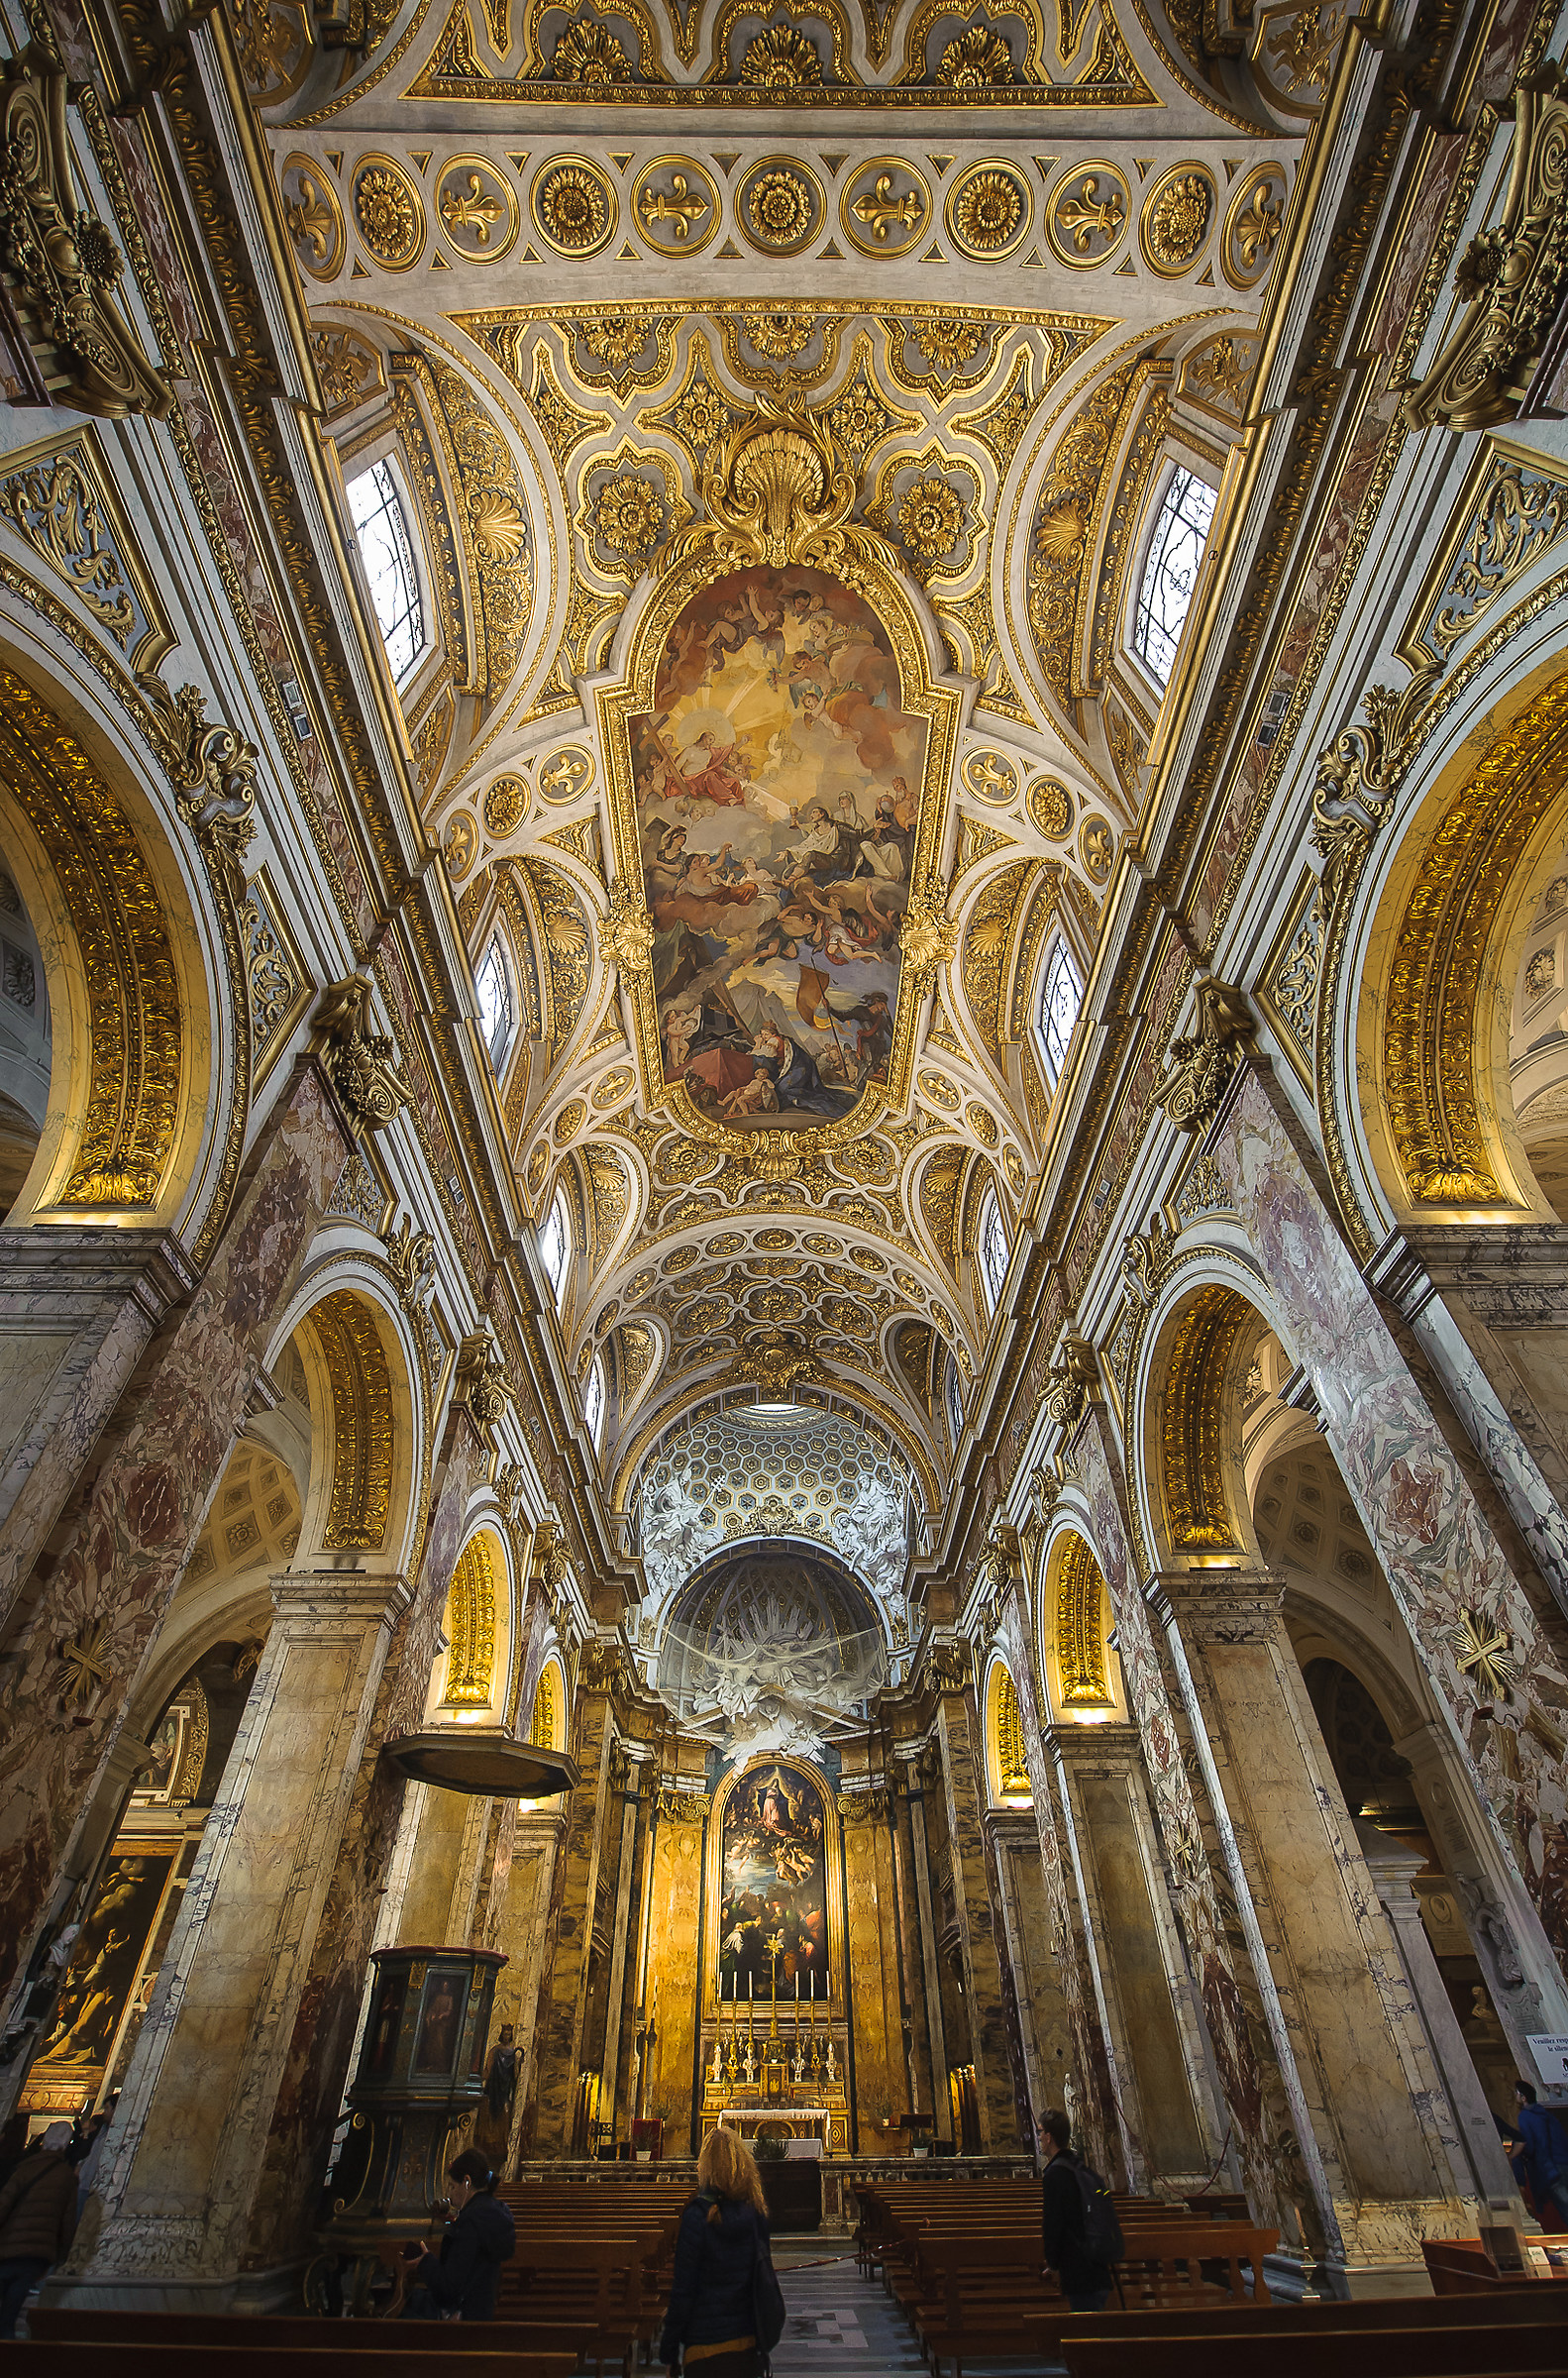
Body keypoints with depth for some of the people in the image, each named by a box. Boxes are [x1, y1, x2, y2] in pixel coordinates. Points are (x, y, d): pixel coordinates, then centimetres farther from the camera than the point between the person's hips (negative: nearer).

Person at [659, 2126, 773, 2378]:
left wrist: (669, 2350, -3)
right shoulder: (756, 2213, -4)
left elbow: (683, 2289, -15)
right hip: (747, 2338, 5)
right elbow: (764, 2274, 5)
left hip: (706, 2340, -4)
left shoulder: (698, 2215, -19)